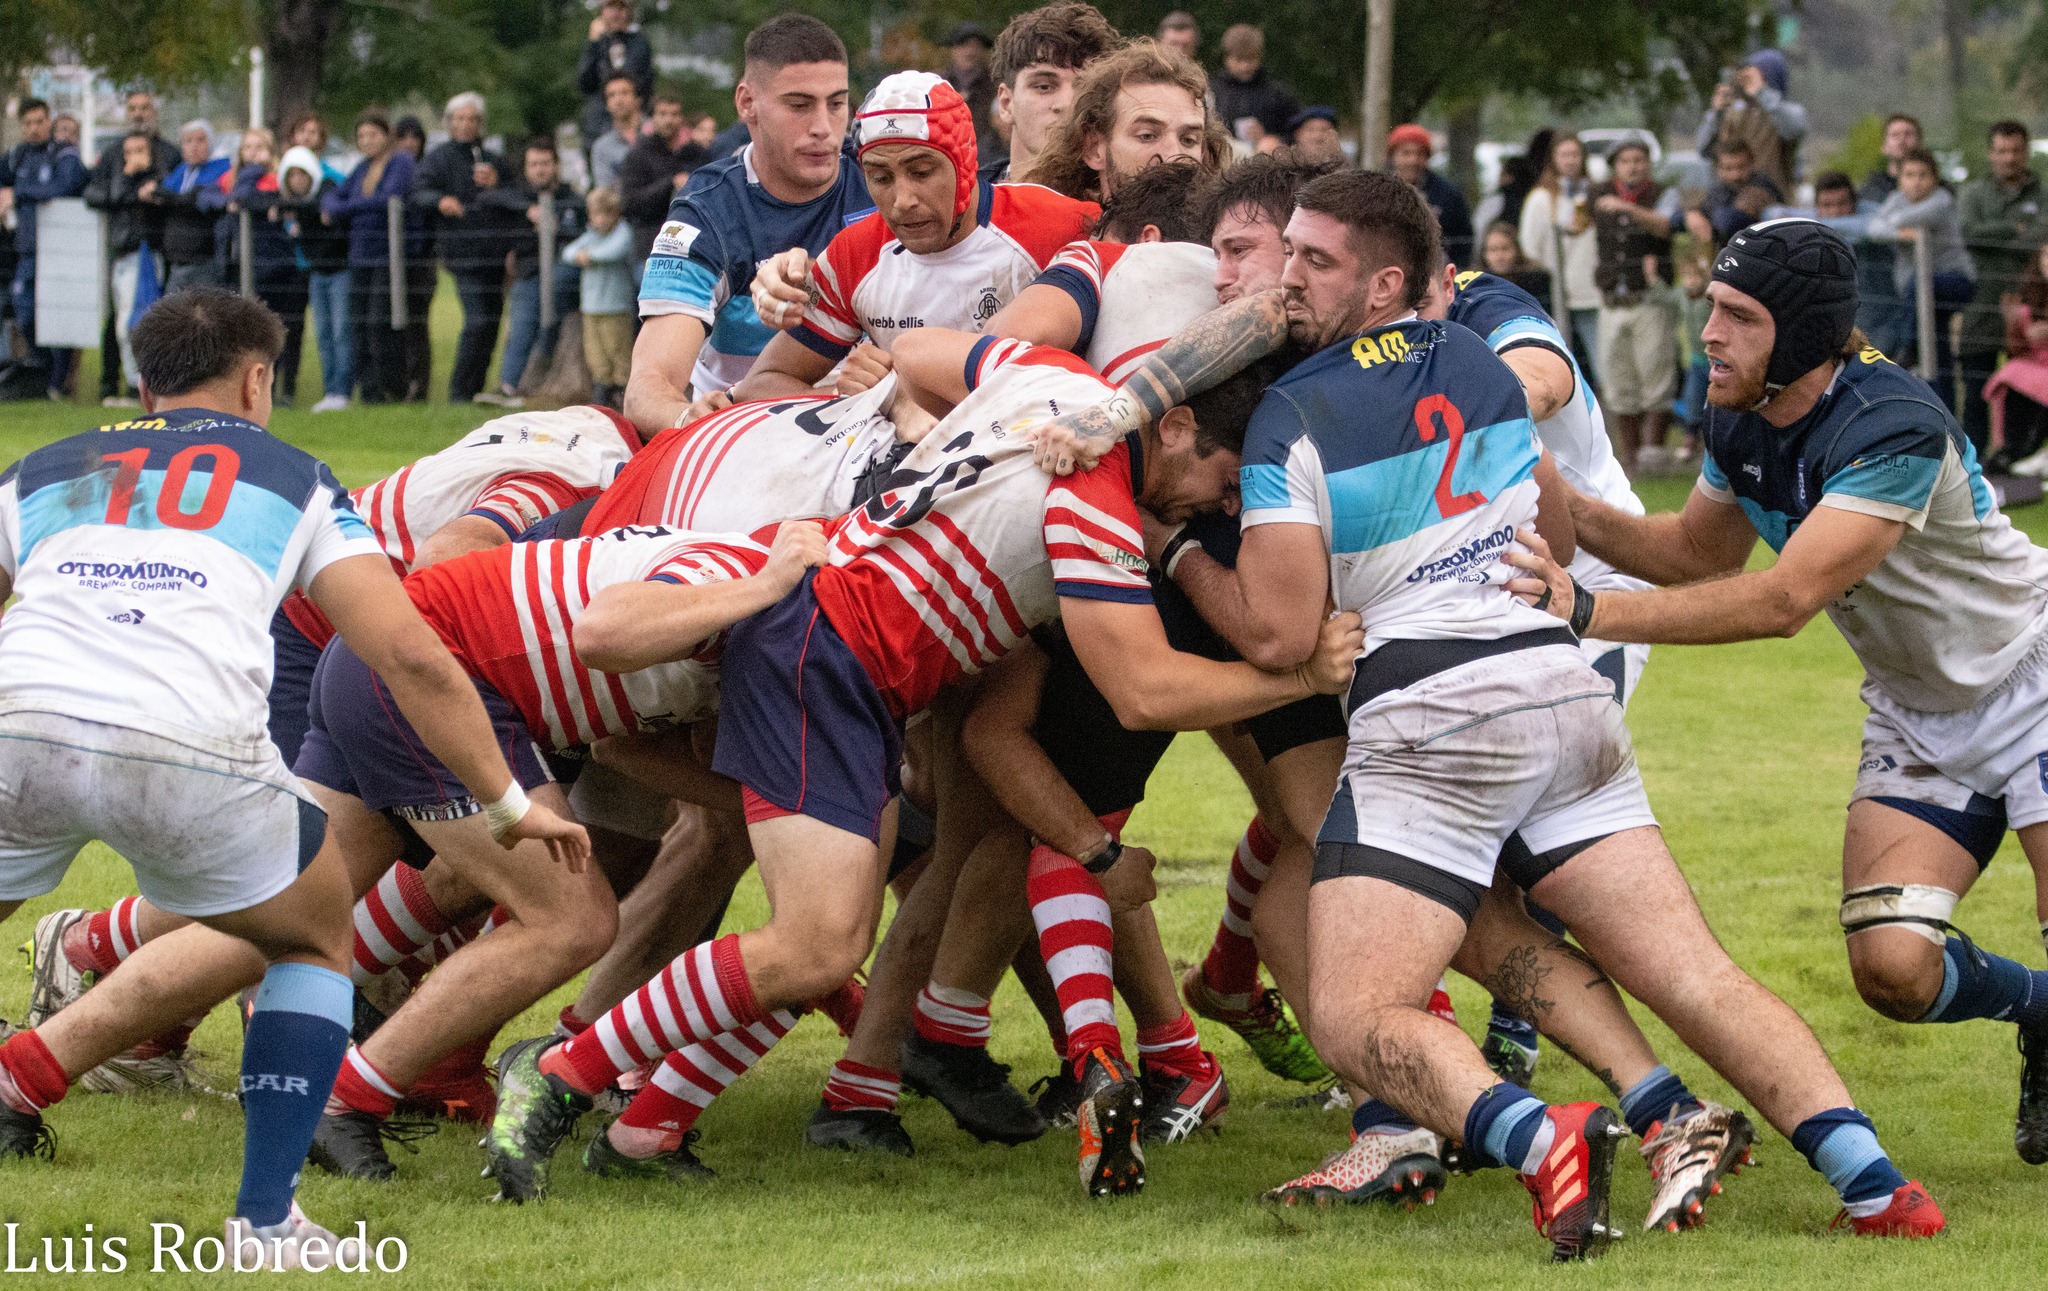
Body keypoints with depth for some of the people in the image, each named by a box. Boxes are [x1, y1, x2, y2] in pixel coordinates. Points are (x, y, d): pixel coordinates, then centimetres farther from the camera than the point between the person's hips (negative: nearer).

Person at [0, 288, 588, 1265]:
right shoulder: (291, 479, 25)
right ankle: (265, 1220, 15)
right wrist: (509, 804, 24)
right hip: (191, 751, -1)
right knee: (314, 943, 24)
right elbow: (412, 659, 16)